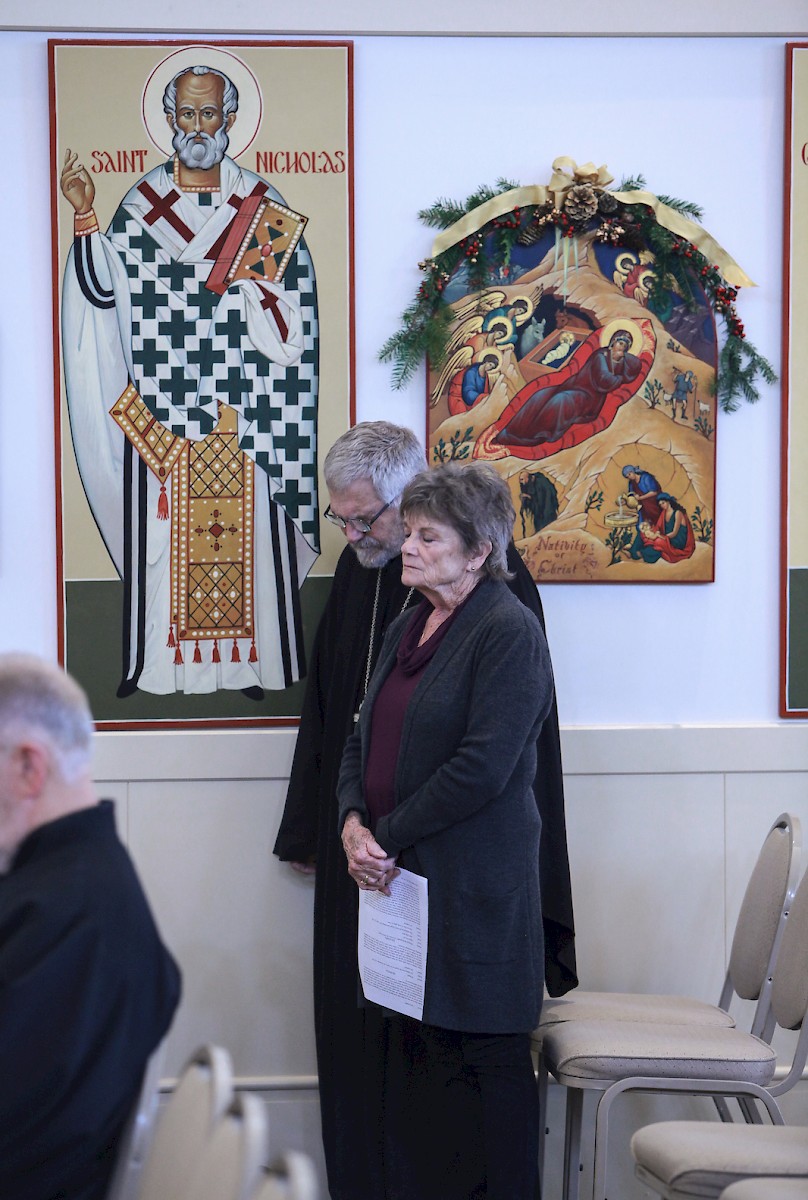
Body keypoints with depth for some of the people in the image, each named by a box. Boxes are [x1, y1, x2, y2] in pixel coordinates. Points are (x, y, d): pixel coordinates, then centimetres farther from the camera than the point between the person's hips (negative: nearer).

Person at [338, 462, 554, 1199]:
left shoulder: (509, 633, -11)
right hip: (400, 875, 8)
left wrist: (389, 835, -13)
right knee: (433, 1052, 12)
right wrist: (353, 821, -2)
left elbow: (482, 766, -19)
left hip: (475, 883, -8)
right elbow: (365, 737, 17)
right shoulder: (409, 628, 15)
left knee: (490, 1059, 0)